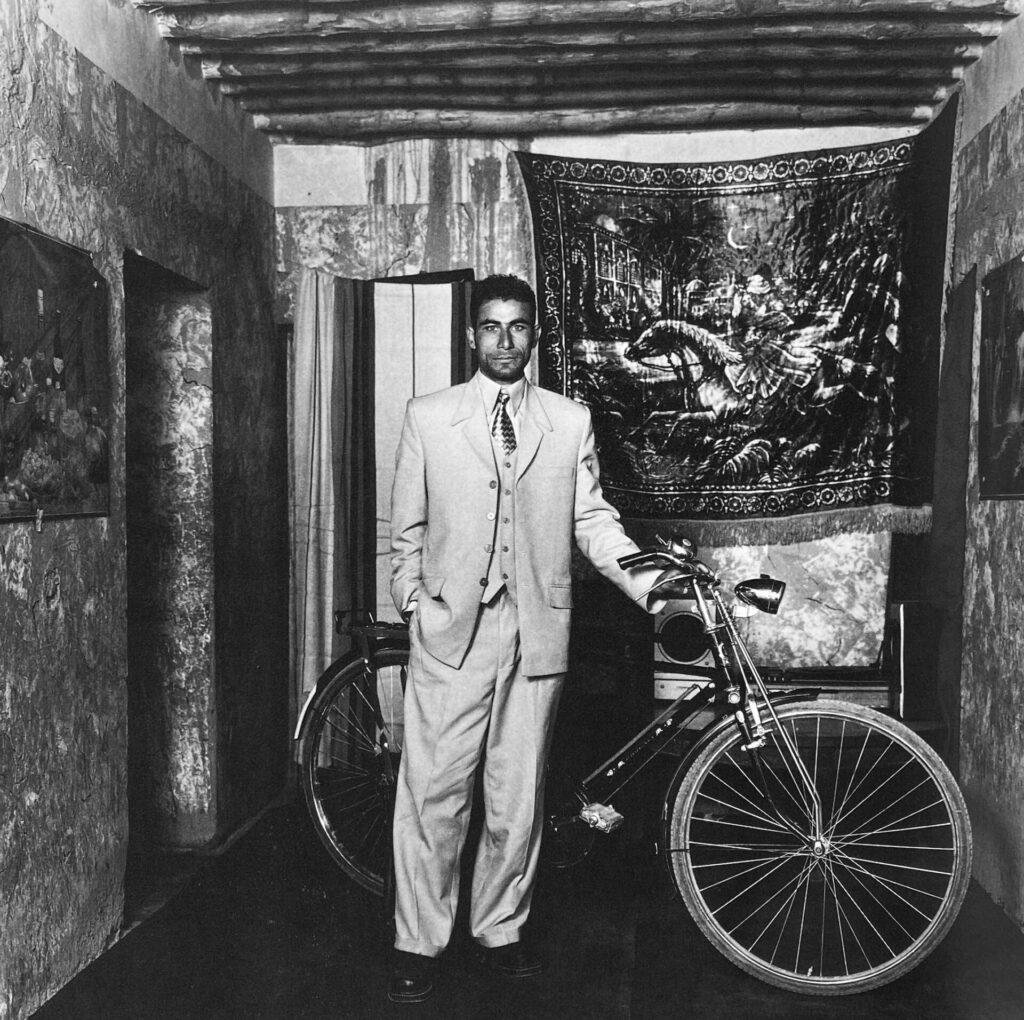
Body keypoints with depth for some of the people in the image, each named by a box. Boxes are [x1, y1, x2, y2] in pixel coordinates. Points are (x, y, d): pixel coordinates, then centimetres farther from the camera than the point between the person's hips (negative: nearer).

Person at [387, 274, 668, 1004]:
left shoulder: (571, 421, 8)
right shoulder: (428, 418, 7)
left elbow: (593, 519, 5)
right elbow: (407, 528, 10)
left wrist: (646, 579, -8)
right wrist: (414, 603, 3)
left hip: (535, 633, 1)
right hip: (450, 630, -1)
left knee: (518, 795, 9)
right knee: (434, 793, 0)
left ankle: (500, 930, 27)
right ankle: (419, 945, 16)